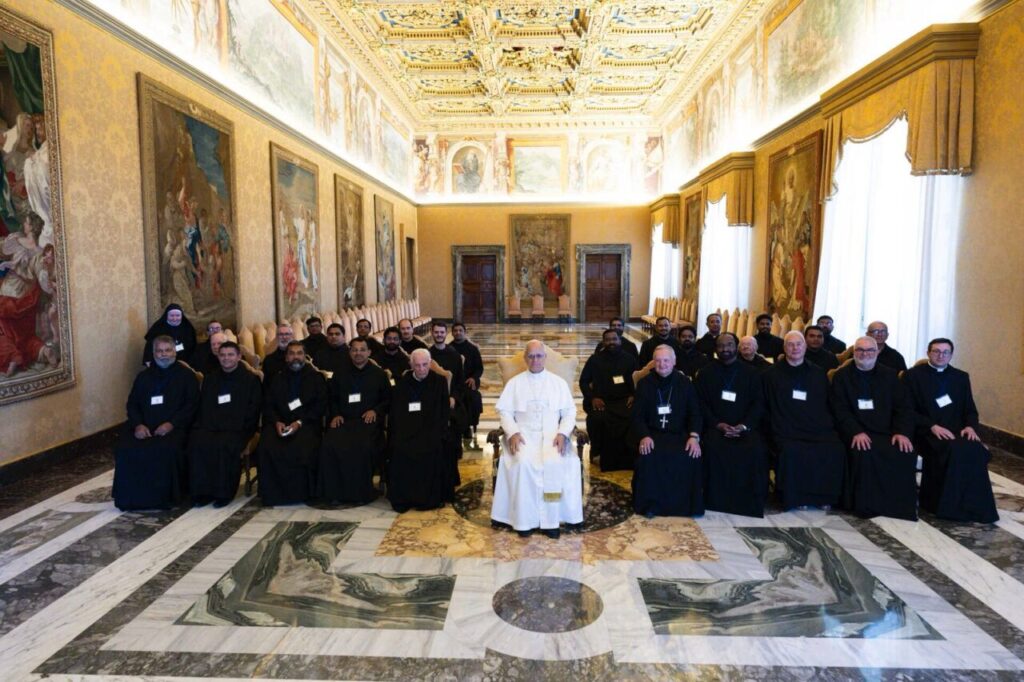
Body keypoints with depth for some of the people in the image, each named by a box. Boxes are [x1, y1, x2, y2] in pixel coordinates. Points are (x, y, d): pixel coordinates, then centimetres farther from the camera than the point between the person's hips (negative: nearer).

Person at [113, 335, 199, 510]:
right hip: (144, 427, 4)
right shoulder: (143, 376, 20)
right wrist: (138, 424, -7)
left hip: (174, 427, -4)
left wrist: (172, 424, -16)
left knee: (167, 449, -34)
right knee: (124, 449, -24)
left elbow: (191, 406, -1)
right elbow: (132, 404, 14)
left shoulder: (187, 376, 8)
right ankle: (131, 496, -10)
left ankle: (166, 497, -18)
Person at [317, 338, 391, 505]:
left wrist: (376, 410, -6)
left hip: (368, 421, -2)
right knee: (329, 446, -28)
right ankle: (334, 492, -17)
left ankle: (361, 492, -19)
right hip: (343, 420, 3)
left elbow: (388, 399, 12)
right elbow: (332, 399, 23)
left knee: (363, 447, -34)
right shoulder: (340, 374, 22)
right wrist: (335, 414, 4)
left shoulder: (379, 374, 14)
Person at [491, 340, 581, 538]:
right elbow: (504, 411, 5)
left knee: (554, 463, -31)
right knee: (523, 462, -31)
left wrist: (562, 433, -11)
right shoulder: (514, 383, 11)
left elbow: (570, 411, 7)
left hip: (552, 434, 0)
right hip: (523, 434, 0)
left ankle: (551, 520, -22)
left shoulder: (559, 382, 11)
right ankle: (524, 519, -22)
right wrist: (513, 433, -13)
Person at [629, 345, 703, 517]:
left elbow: (694, 413, 4)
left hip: (679, 434, 1)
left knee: (691, 456, -28)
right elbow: (637, 415, -1)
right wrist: (644, 436, -20)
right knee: (648, 456, -31)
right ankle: (650, 504, -12)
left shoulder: (685, 383, 7)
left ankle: (688, 504, -6)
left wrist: (694, 436, -15)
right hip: (652, 433, -1)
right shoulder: (644, 383, 5)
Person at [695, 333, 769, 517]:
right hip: (715, 425, 0)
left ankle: (752, 500, -16)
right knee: (713, 448, -32)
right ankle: (716, 499, -19)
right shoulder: (706, 373, 11)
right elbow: (701, 404, 3)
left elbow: (758, 403, 4)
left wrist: (744, 425, -12)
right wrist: (718, 424, -13)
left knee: (756, 449, -30)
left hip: (745, 427, 1)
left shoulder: (751, 373, 13)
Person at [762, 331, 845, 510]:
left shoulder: (818, 374, 20)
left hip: (818, 429, 3)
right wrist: (776, 424, -1)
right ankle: (795, 497, -15)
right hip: (787, 431, -3)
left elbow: (828, 405, 23)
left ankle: (824, 496, -9)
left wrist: (827, 425, 7)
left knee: (835, 450, -27)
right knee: (791, 451, -34)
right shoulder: (771, 374, 12)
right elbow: (765, 407, 11)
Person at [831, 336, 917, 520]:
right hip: (856, 432, -3)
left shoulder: (889, 375, 14)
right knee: (864, 452, -32)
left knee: (906, 452, -23)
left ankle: (900, 504, -5)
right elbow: (841, 410, -5)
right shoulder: (841, 376, 4)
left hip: (886, 432, 3)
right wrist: (856, 432, -21)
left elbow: (903, 407, 7)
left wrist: (902, 432, -10)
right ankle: (866, 505, -16)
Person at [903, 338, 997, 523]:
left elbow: (970, 410, 14)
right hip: (926, 433, -4)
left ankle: (973, 505, -15)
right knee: (955, 450, -33)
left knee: (977, 451, -28)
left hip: (956, 432, 4)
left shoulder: (961, 377, 17)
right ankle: (949, 506, -20)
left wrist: (970, 426, -9)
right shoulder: (913, 375, 2)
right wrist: (933, 426, -18)